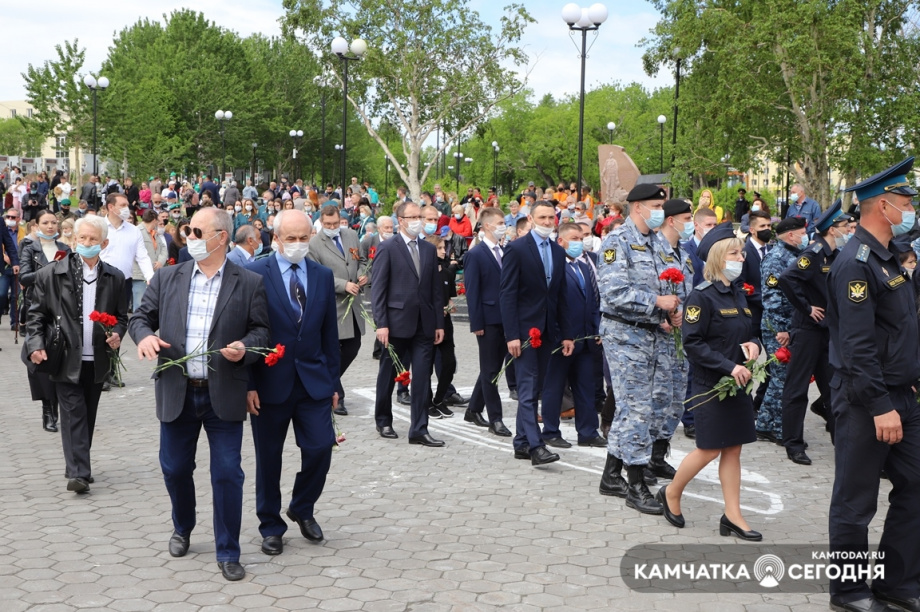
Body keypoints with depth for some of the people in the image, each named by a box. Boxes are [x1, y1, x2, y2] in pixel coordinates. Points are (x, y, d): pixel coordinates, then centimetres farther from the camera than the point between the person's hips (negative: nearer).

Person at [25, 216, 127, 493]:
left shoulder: (114, 278, 6)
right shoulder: (50, 274, -2)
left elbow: (121, 316, 13)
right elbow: (36, 314, 0)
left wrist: (116, 333, -7)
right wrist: (36, 345, -13)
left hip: (97, 360, 3)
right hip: (66, 359, -3)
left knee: (88, 416, 12)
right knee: (73, 414, -8)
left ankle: (79, 466, 25)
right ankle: (77, 472, -10)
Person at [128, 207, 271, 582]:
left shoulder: (249, 283, -1)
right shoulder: (168, 278, 6)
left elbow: (262, 329, 1)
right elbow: (141, 316, 10)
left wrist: (244, 347, -19)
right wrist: (144, 335, -12)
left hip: (224, 394, -3)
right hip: (177, 393, 3)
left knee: (227, 474, -1)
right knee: (174, 468, 14)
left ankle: (228, 552, 12)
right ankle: (182, 529, 41)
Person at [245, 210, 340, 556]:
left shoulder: (323, 276, 6)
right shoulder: (255, 275, -6)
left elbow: (329, 333, 10)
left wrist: (333, 381, 9)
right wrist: (248, 384, -10)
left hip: (313, 381, 3)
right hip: (270, 382, -3)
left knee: (320, 448, -2)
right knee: (268, 457, 7)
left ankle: (302, 509, 25)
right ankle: (271, 527, 24)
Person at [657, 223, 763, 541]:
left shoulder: (738, 294, 11)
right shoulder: (702, 296, -14)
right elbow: (692, 344, -18)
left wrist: (752, 344, -2)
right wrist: (729, 366, -23)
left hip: (738, 383, 7)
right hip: (711, 384, -7)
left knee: (733, 448, 8)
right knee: (710, 449, -1)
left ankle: (732, 515, 14)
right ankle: (671, 494, 21)